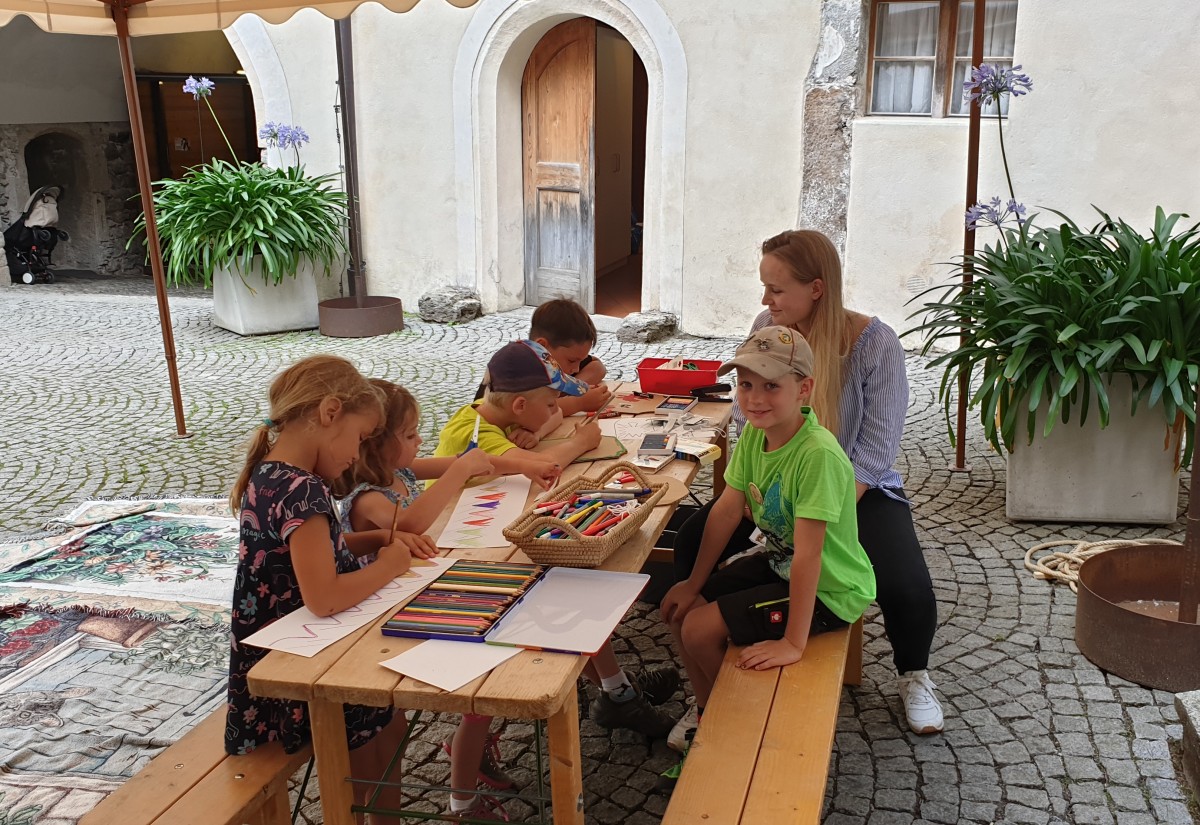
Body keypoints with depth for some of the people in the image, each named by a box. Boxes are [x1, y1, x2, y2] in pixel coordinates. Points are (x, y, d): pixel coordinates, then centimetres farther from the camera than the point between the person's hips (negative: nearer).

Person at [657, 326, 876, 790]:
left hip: (829, 590, -8)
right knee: (679, 610, 5)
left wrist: (793, 643, -28)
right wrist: (694, 584, 3)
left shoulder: (818, 455, -33)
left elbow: (807, 555, -32)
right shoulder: (754, 434, -7)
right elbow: (726, 510, 0)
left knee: (700, 630, -13)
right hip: (777, 564, 8)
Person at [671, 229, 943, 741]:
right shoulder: (767, 329, -6)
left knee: (905, 583, -26)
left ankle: (913, 675, 13)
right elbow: (745, 420, 0)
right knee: (694, 541, -20)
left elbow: (874, 452, -17)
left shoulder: (875, 345, -17)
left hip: (858, 489, -3)